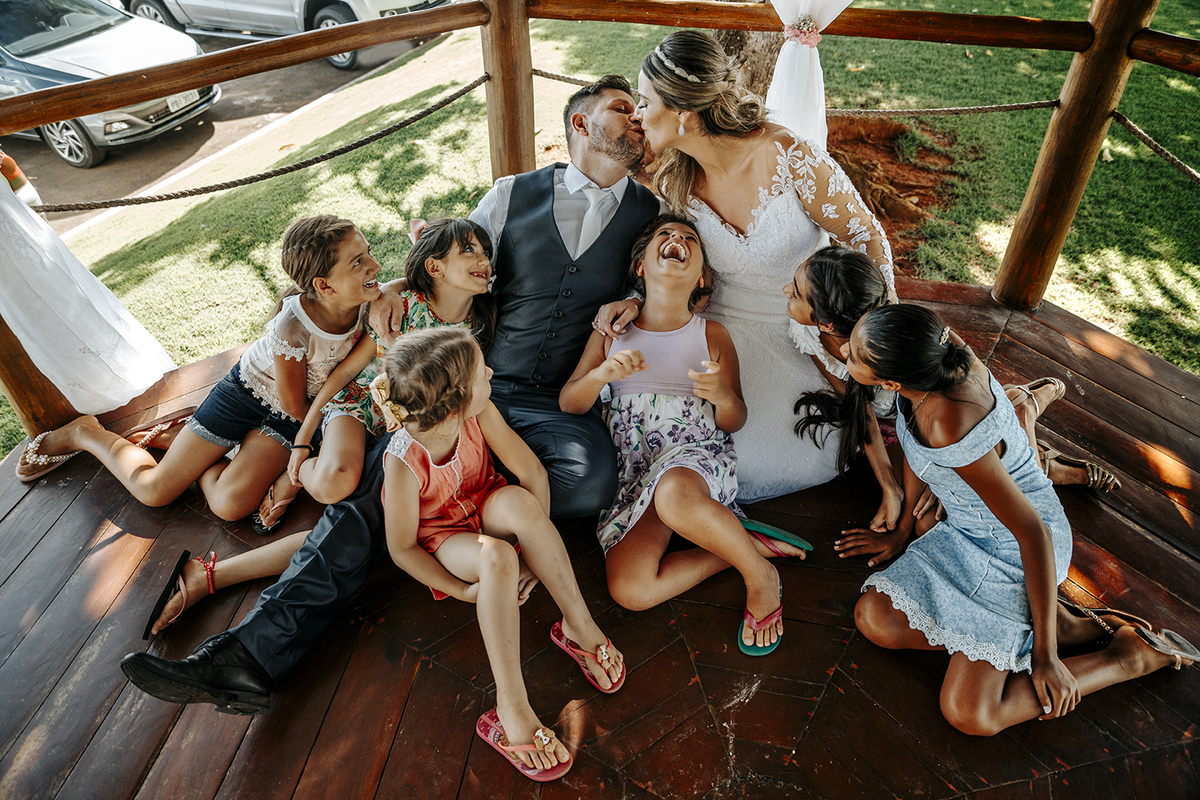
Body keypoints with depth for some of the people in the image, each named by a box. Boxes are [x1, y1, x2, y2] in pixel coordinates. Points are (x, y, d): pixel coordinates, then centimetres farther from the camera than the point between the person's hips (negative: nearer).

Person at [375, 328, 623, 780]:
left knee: (518, 501, -33)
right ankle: (512, 710, -31)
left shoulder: (479, 413, -23)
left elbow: (532, 472, -17)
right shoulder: (404, 463, -31)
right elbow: (402, 549, -19)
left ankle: (580, 628, -20)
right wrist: (463, 591, -19)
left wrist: (538, 551, -19)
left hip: (484, 510, 3)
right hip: (440, 536, -3)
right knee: (497, 557, -37)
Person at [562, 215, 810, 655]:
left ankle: (761, 576, -15)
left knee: (673, 495, -42)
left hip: (699, 452, -1)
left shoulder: (713, 335, 10)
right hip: (634, 467, 2)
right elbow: (569, 404, 7)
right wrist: (601, 373, -14)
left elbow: (734, 422, 9)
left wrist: (723, 395, -15)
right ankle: (740, 543, -4)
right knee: (630, 590, -25)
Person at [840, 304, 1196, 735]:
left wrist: (1045, 653, -16)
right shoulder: (936, 348, -14)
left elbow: (1033, 531, -26)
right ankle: (1060, 625, 6)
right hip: (969, 530, 8)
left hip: (1016, 549, -8)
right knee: (874, 618, -5)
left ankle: (1130, 655, 8)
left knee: (970, 713, -12)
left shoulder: (951, 432, -37)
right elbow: (918, 442, 4)